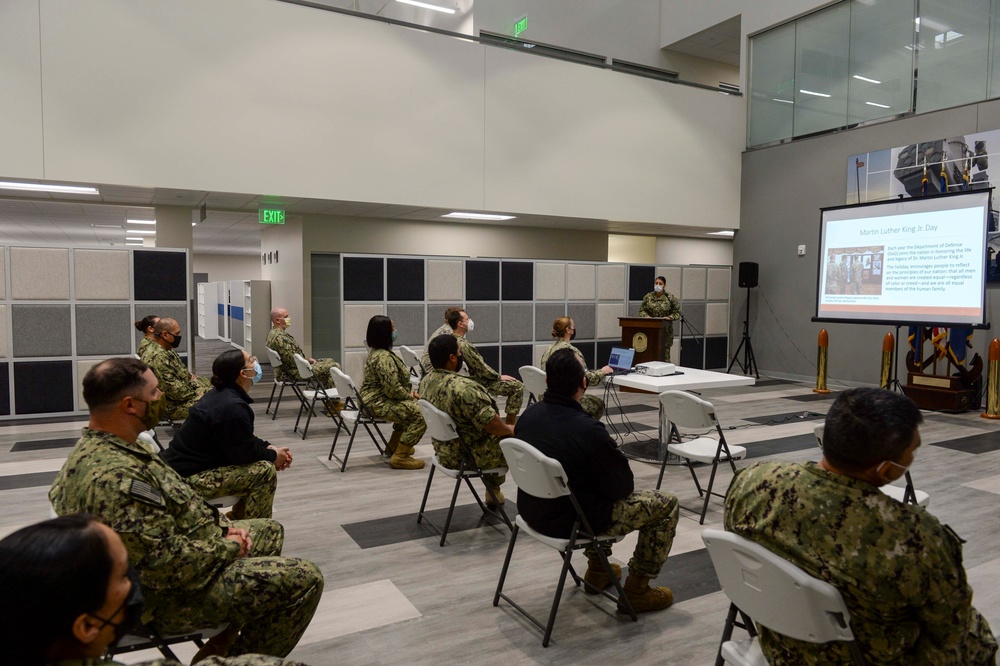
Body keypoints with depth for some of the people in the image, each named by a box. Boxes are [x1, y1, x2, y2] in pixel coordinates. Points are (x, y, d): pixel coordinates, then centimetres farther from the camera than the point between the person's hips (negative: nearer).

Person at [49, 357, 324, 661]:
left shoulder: (94, 447, 3)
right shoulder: (116, 477, -32)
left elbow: (177, 504, 12)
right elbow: (168, 564, -31)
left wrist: (223, 527, 2)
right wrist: (228, 547, -15)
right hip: (171, 595, -10)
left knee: (270, 531, 23)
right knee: (304, 579, -11)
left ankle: (224, 640, 23)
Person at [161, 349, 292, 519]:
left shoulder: (222, 395, 8)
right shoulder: (232, 407, -25)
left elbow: (246, 440, 16)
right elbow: (244, 452, -21)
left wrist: (270, 448, 4)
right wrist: (273, 456, -5)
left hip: (188, 465, 11)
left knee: (259, 464, 15)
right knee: (265, 471, -17)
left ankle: (238, 518, 24)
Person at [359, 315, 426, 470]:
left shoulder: (377, 352, 11)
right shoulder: (383, 357, -22)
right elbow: (393, 389, -27)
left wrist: (408, 393, 5)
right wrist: (410, 396, -9)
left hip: (379, 398, 11)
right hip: (379, 403, -11)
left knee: (411, 407, 27)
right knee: (421, 414, -19)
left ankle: (394, 445, 34)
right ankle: (399, 457, -14)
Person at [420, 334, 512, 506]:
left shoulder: (427, 380, -4)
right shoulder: (464, 387, -32)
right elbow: (491, 424, -28)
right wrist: (510, 429, -6)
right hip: (472, 456, -8)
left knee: (500, 432, 28)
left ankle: (493, 491, 37)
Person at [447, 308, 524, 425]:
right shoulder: (463, 345, -30)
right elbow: (481, 367, -23)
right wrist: (499, 377, -9)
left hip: (473, 377, 10)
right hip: (480, 383, -10)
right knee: (517, 386, -10)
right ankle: (510, 425, -3)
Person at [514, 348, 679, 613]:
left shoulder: (528, 415, -6)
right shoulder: (589, 430, -29)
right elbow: (623, 486, -16)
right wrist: (617, 456, 5)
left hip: (533, 511, 8)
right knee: (666, 504, 6)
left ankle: (597, 569, 41)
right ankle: (637, 590, 14)